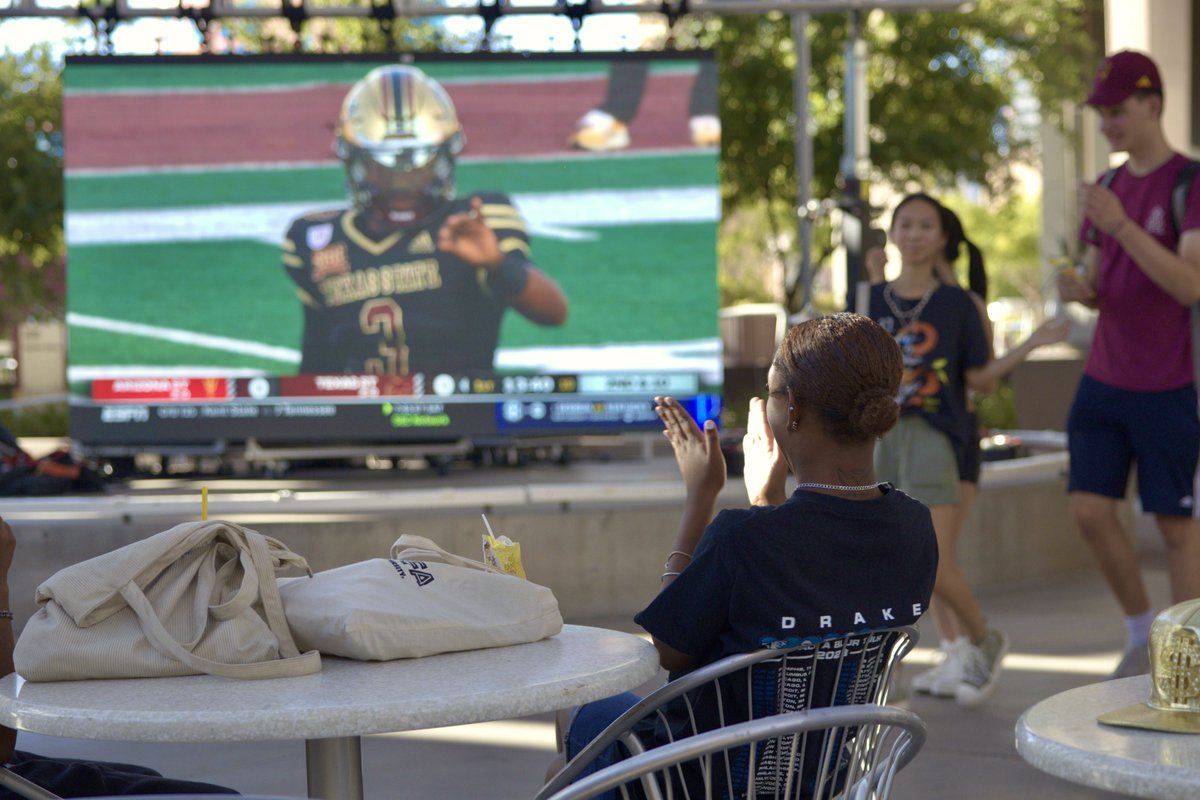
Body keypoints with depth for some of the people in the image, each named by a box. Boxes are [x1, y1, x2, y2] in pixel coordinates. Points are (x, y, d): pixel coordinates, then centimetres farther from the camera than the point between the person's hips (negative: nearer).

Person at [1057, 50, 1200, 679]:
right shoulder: (1107, 190, 11)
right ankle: (1140, 629, 20)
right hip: (1103, 381, 6)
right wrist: (1078, 290, -7)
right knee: (1089, 509, 0)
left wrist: (1120, 227, -28)